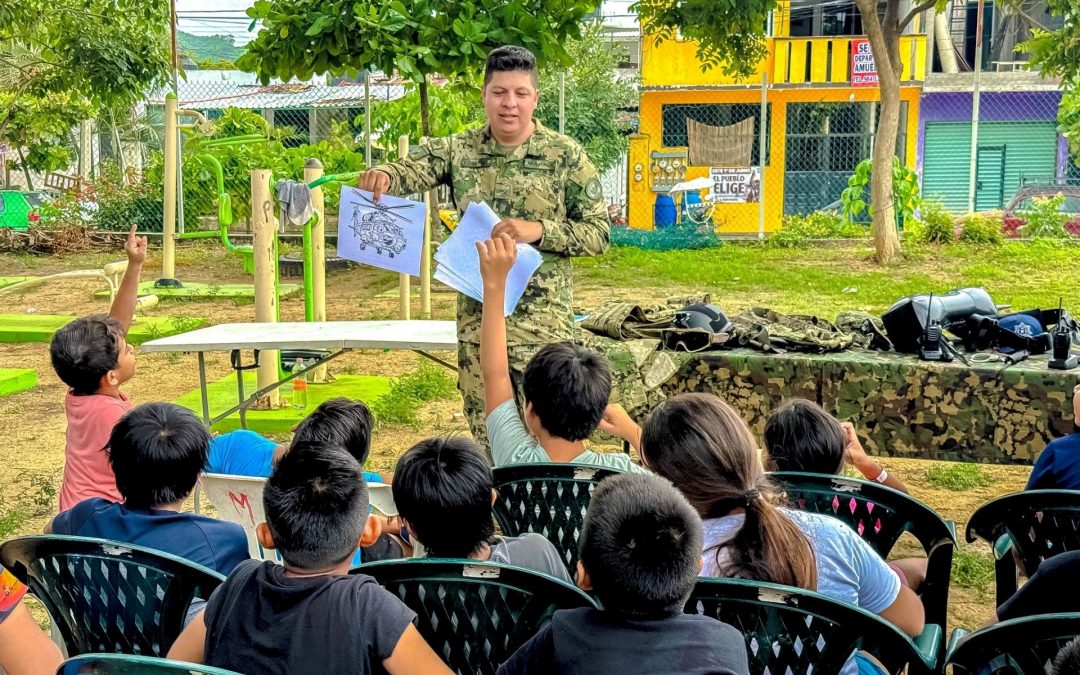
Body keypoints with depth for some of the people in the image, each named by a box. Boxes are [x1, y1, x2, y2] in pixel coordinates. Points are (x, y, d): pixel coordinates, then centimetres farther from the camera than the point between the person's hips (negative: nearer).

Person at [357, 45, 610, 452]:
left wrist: (538, 230, -18)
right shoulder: (459, 150, 4)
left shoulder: (565, 155, -3)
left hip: (542, 315, -3)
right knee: (483, 429, 12)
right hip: (476, 313, 4)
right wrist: (383, 174, -34)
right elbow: (412, 169, -11)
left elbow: (599, 233, -3)